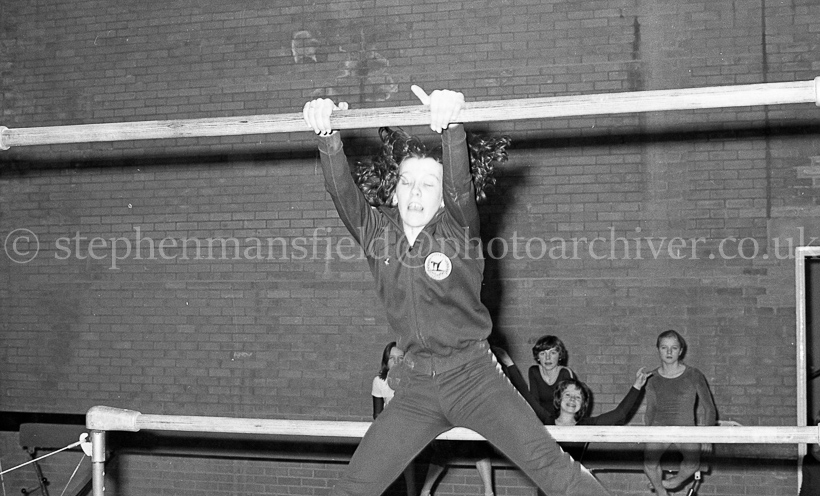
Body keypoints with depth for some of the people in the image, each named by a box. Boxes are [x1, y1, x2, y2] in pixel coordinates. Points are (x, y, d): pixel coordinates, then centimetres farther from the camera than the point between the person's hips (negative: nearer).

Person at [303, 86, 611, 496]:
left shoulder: (458, 228, -8)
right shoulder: (376, 231, 0)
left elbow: (458, 185, -28)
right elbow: (343, 192, -17)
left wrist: (450, 128, -46)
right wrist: (328, 137, -35)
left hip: (473, 375, -3)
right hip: (416, 386, 3)